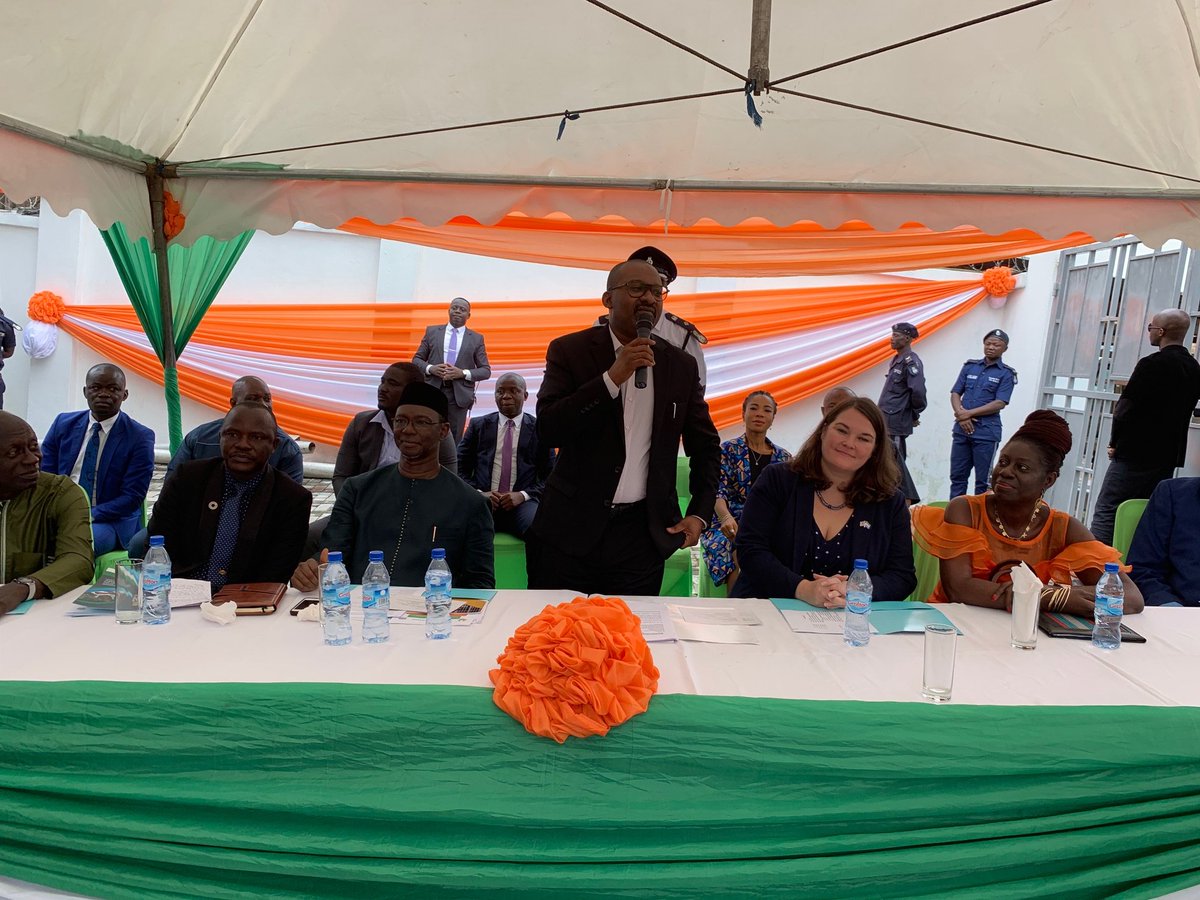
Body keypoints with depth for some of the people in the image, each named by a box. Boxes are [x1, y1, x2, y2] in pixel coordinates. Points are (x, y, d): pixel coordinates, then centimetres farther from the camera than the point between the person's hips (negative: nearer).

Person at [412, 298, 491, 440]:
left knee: (454, 440, 1)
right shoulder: (432, 331, 11)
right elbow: (416, 359, 13)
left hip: (459, 395, 0)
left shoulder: (476, 338, 9)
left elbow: (486, 370, 6)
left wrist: (463, 373, -11)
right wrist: (430, 368, -9)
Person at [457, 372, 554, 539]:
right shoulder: (478, 425, 15)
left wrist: (523, 495, -10)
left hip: (522, 502, -1)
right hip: (482, 501, 1)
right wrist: (478, 493, -7)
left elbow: (549, 476, 7)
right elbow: (461, 469, 13)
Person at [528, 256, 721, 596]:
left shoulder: (682, 366, 6)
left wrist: (700, 514, 5)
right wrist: (613, 377, -19)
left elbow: (705, 446, 15)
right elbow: (547, 429, -13)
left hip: (643, 534, 2)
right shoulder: (570, 351, -2)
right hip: (570, 528, -2)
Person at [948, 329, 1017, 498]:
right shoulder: (970, 366, 11)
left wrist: (969, 413, -13)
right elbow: (955, 393, 8)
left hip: (986, 432, -4)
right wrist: (961, 415, -10)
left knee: (983, 480, 2)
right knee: (957, 476, 8)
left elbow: (1000, 403, -10)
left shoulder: (1006, 374, -1)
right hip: (962, 429, 4)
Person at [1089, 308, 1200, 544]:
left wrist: (1115, 442, 0)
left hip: (1135, 454, -8)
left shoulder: (1152, 364, -14)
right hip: (1169, 456, 8)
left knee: (1106, 514, -6)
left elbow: (1124, 409, -15)